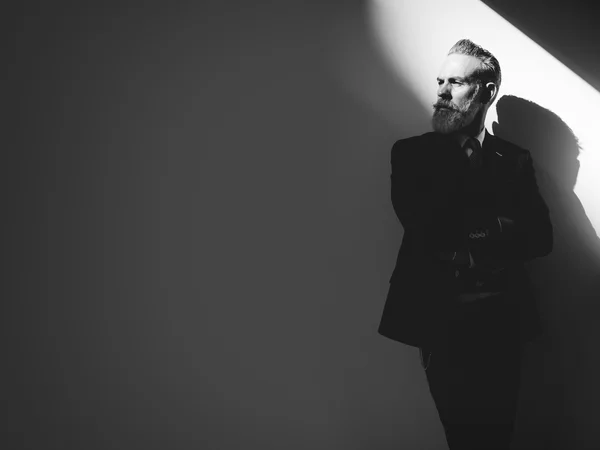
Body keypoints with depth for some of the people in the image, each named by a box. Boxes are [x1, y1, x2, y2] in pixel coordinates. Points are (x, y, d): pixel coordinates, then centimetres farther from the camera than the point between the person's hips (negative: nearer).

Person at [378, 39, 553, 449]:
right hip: (441, 319, -1)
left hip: (501, 319, 1)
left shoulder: (515, 159, 9)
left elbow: (539, 237, -2)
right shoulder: (412, 153, 5)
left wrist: (462, 235, -13)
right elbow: (424, 226, -9)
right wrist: (495, 227, -9)